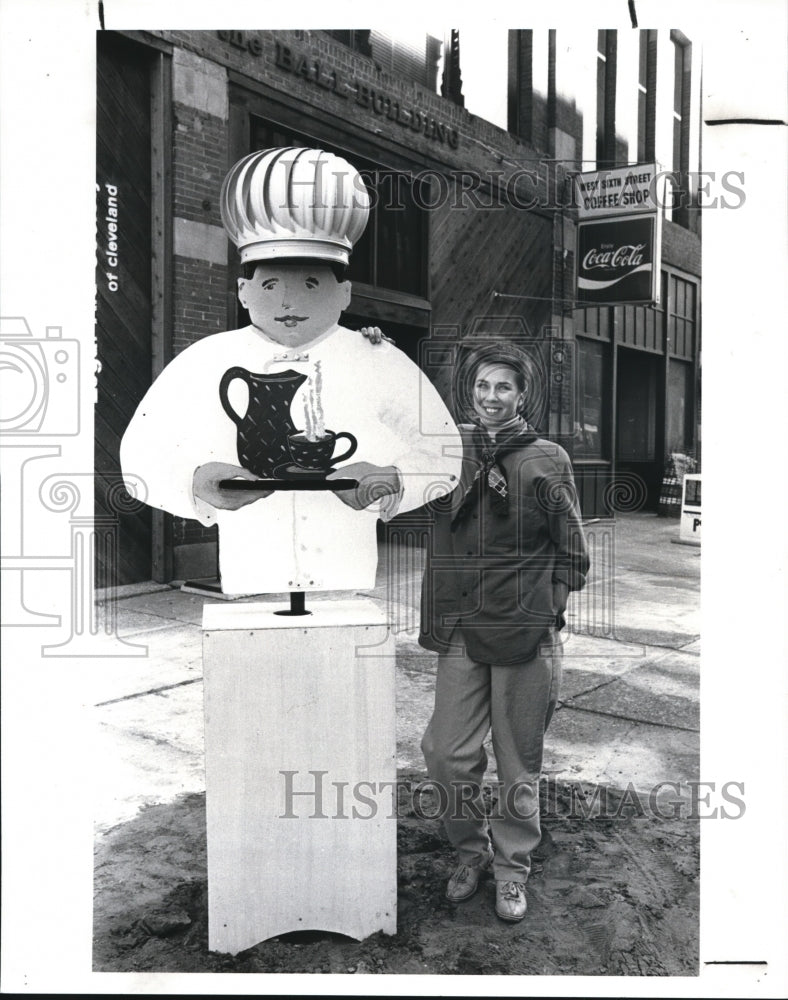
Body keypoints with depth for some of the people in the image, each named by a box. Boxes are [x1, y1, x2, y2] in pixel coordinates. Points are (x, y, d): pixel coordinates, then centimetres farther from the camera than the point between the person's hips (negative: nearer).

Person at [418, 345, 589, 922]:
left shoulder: (548, 459, 2)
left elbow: (571, 550, 5)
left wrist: (549, 607, -3)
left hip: (527, 633, -2)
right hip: (460, 633, 2)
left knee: (519, 761, 9)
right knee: (447, 755, 3)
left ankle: (512, 867, 29)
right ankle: (472, 853, 29)